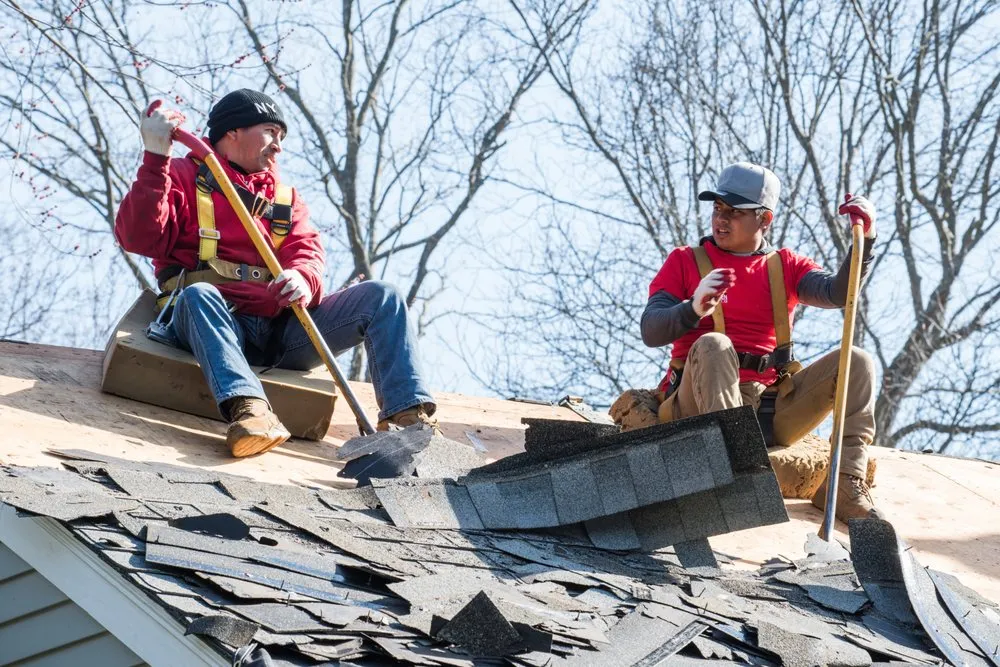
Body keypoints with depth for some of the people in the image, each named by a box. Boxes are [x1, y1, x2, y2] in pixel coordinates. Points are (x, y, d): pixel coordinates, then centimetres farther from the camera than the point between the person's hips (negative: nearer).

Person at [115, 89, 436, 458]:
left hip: (282, 331, 4)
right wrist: (155, 159, -15)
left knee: (381, 296, -11)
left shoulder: (285, 197, 27)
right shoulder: (184, 176, 11)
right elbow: (139, 238, -5)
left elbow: (307, 249, 8)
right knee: (198, 294, -38)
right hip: (215, 323, -4)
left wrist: (303, 277, -18)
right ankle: (248, 407, -58)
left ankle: (407, 414, -29)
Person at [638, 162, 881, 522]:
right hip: (701, 406, -3)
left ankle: (846, 485, -19)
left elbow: (838, 293, -3)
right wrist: (695, 308, -23)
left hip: (770, 409, 3)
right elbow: (650, 331, -3)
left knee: (856, 362, -12)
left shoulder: (786, 266, 17)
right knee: (712, 345, -33)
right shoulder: (684, 261, 11)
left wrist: (865, 239, -18)